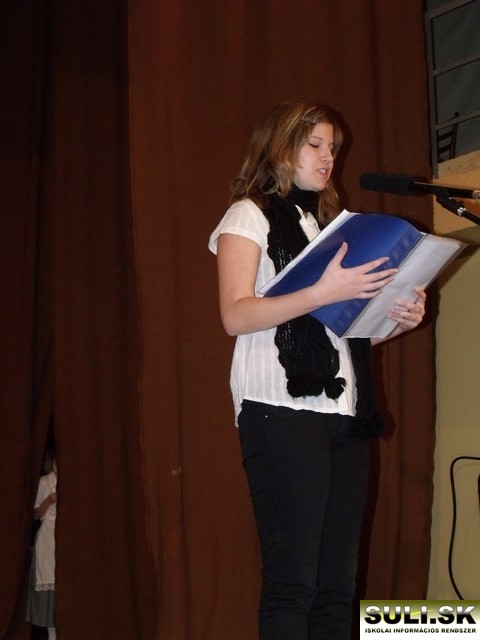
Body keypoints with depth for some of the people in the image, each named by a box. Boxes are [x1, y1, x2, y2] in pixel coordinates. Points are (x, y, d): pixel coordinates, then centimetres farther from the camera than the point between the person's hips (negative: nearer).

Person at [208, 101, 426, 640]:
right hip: (282, 411, -7)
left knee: (337, 585, 1)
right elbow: (236, 315, -9)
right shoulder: (249, 215, 6)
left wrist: (397, 319, 4)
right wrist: (325, 293, -18)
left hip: (344, 414, 7)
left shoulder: (328, 222, 26)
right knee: (292, 580, -11)